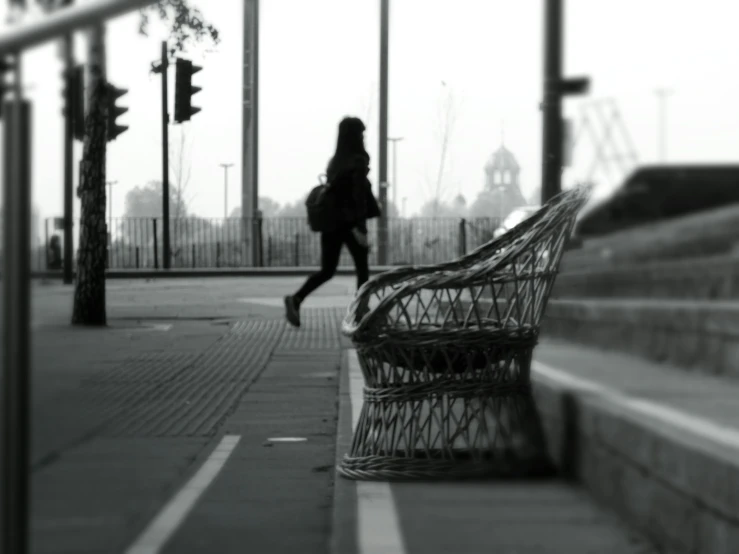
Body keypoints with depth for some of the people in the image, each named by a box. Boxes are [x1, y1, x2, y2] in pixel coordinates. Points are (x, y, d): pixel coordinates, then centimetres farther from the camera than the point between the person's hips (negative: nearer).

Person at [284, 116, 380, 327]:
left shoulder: (334, 162, 11)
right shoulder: (357, 161, -11)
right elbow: (359, 196, -17)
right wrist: (359, 227, -18)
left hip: (330, 221, 7)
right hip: (350, 221, -7)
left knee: (327, 270, 8)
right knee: (362, 270, 9)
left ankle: (296, 298, -12)